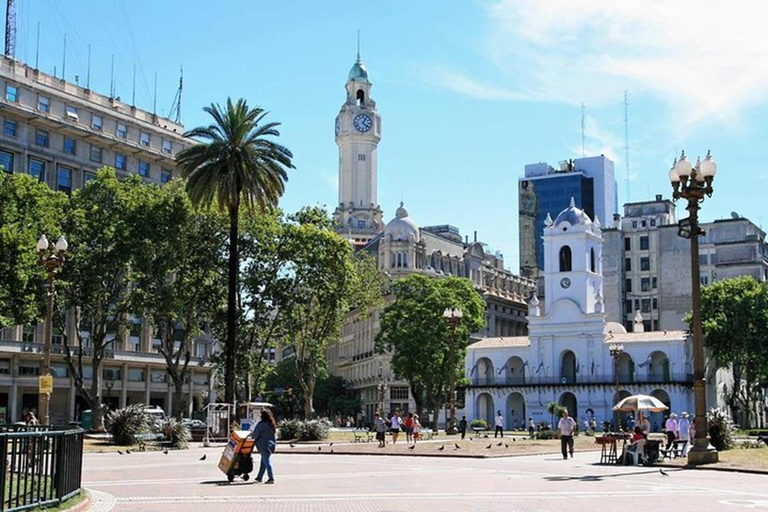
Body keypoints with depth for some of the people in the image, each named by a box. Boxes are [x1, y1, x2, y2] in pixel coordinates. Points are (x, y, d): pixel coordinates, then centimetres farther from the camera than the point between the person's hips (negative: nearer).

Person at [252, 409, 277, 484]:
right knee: (264, 461, 17)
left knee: (266, 461, -6)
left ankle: (271, 478, -13)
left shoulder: (261, 425, -14)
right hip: (270, 444, 7)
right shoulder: (272, 424, 8)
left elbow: (255, 435, -10)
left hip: (263, 445, -7)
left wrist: (252, 436, 11)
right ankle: (259, 477, 27)